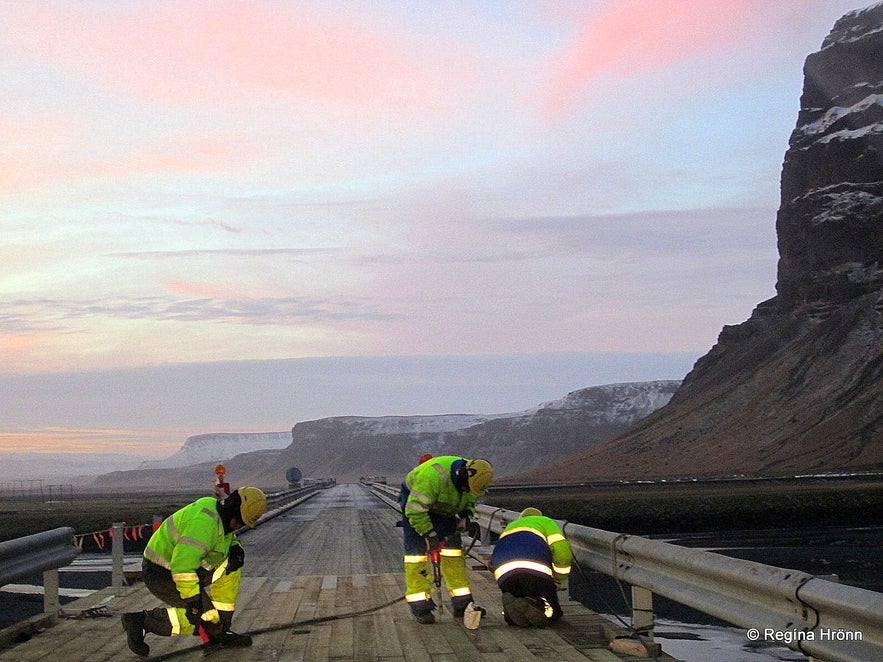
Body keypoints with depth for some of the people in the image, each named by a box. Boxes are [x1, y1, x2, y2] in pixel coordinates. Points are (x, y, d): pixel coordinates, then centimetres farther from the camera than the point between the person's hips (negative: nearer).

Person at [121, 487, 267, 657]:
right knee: (208, 617, -13)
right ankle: (141, 621, -9)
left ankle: (220, 632, 6)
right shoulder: (205, 522, -28)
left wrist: (236, 548, 2)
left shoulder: (220, 515, 5)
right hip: (161, 576, -10)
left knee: (231, 566, 5)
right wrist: (192, 601, -31)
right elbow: (183, 564, -35)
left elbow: (228, 538, 27)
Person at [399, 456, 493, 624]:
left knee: (453, 547, -1)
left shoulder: (472, 479, -17)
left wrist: (466, 516, -16)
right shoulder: (434, 475, -40)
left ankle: (462, 604, 3)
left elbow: (469, 502, 5)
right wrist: (429, 535, -32)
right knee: (417, 550, -15)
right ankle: (420, 607, -13)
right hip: (413, 501, -6)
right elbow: (415, 509, -35)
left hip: (442, 509, 6)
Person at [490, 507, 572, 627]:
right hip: (535, 568, -4)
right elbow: (563, 551, 9)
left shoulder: (509, 528, 44)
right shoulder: (547, 522, 29)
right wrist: (557, 581, 21)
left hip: (502, 571, 4)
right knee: (553, 613, 7)